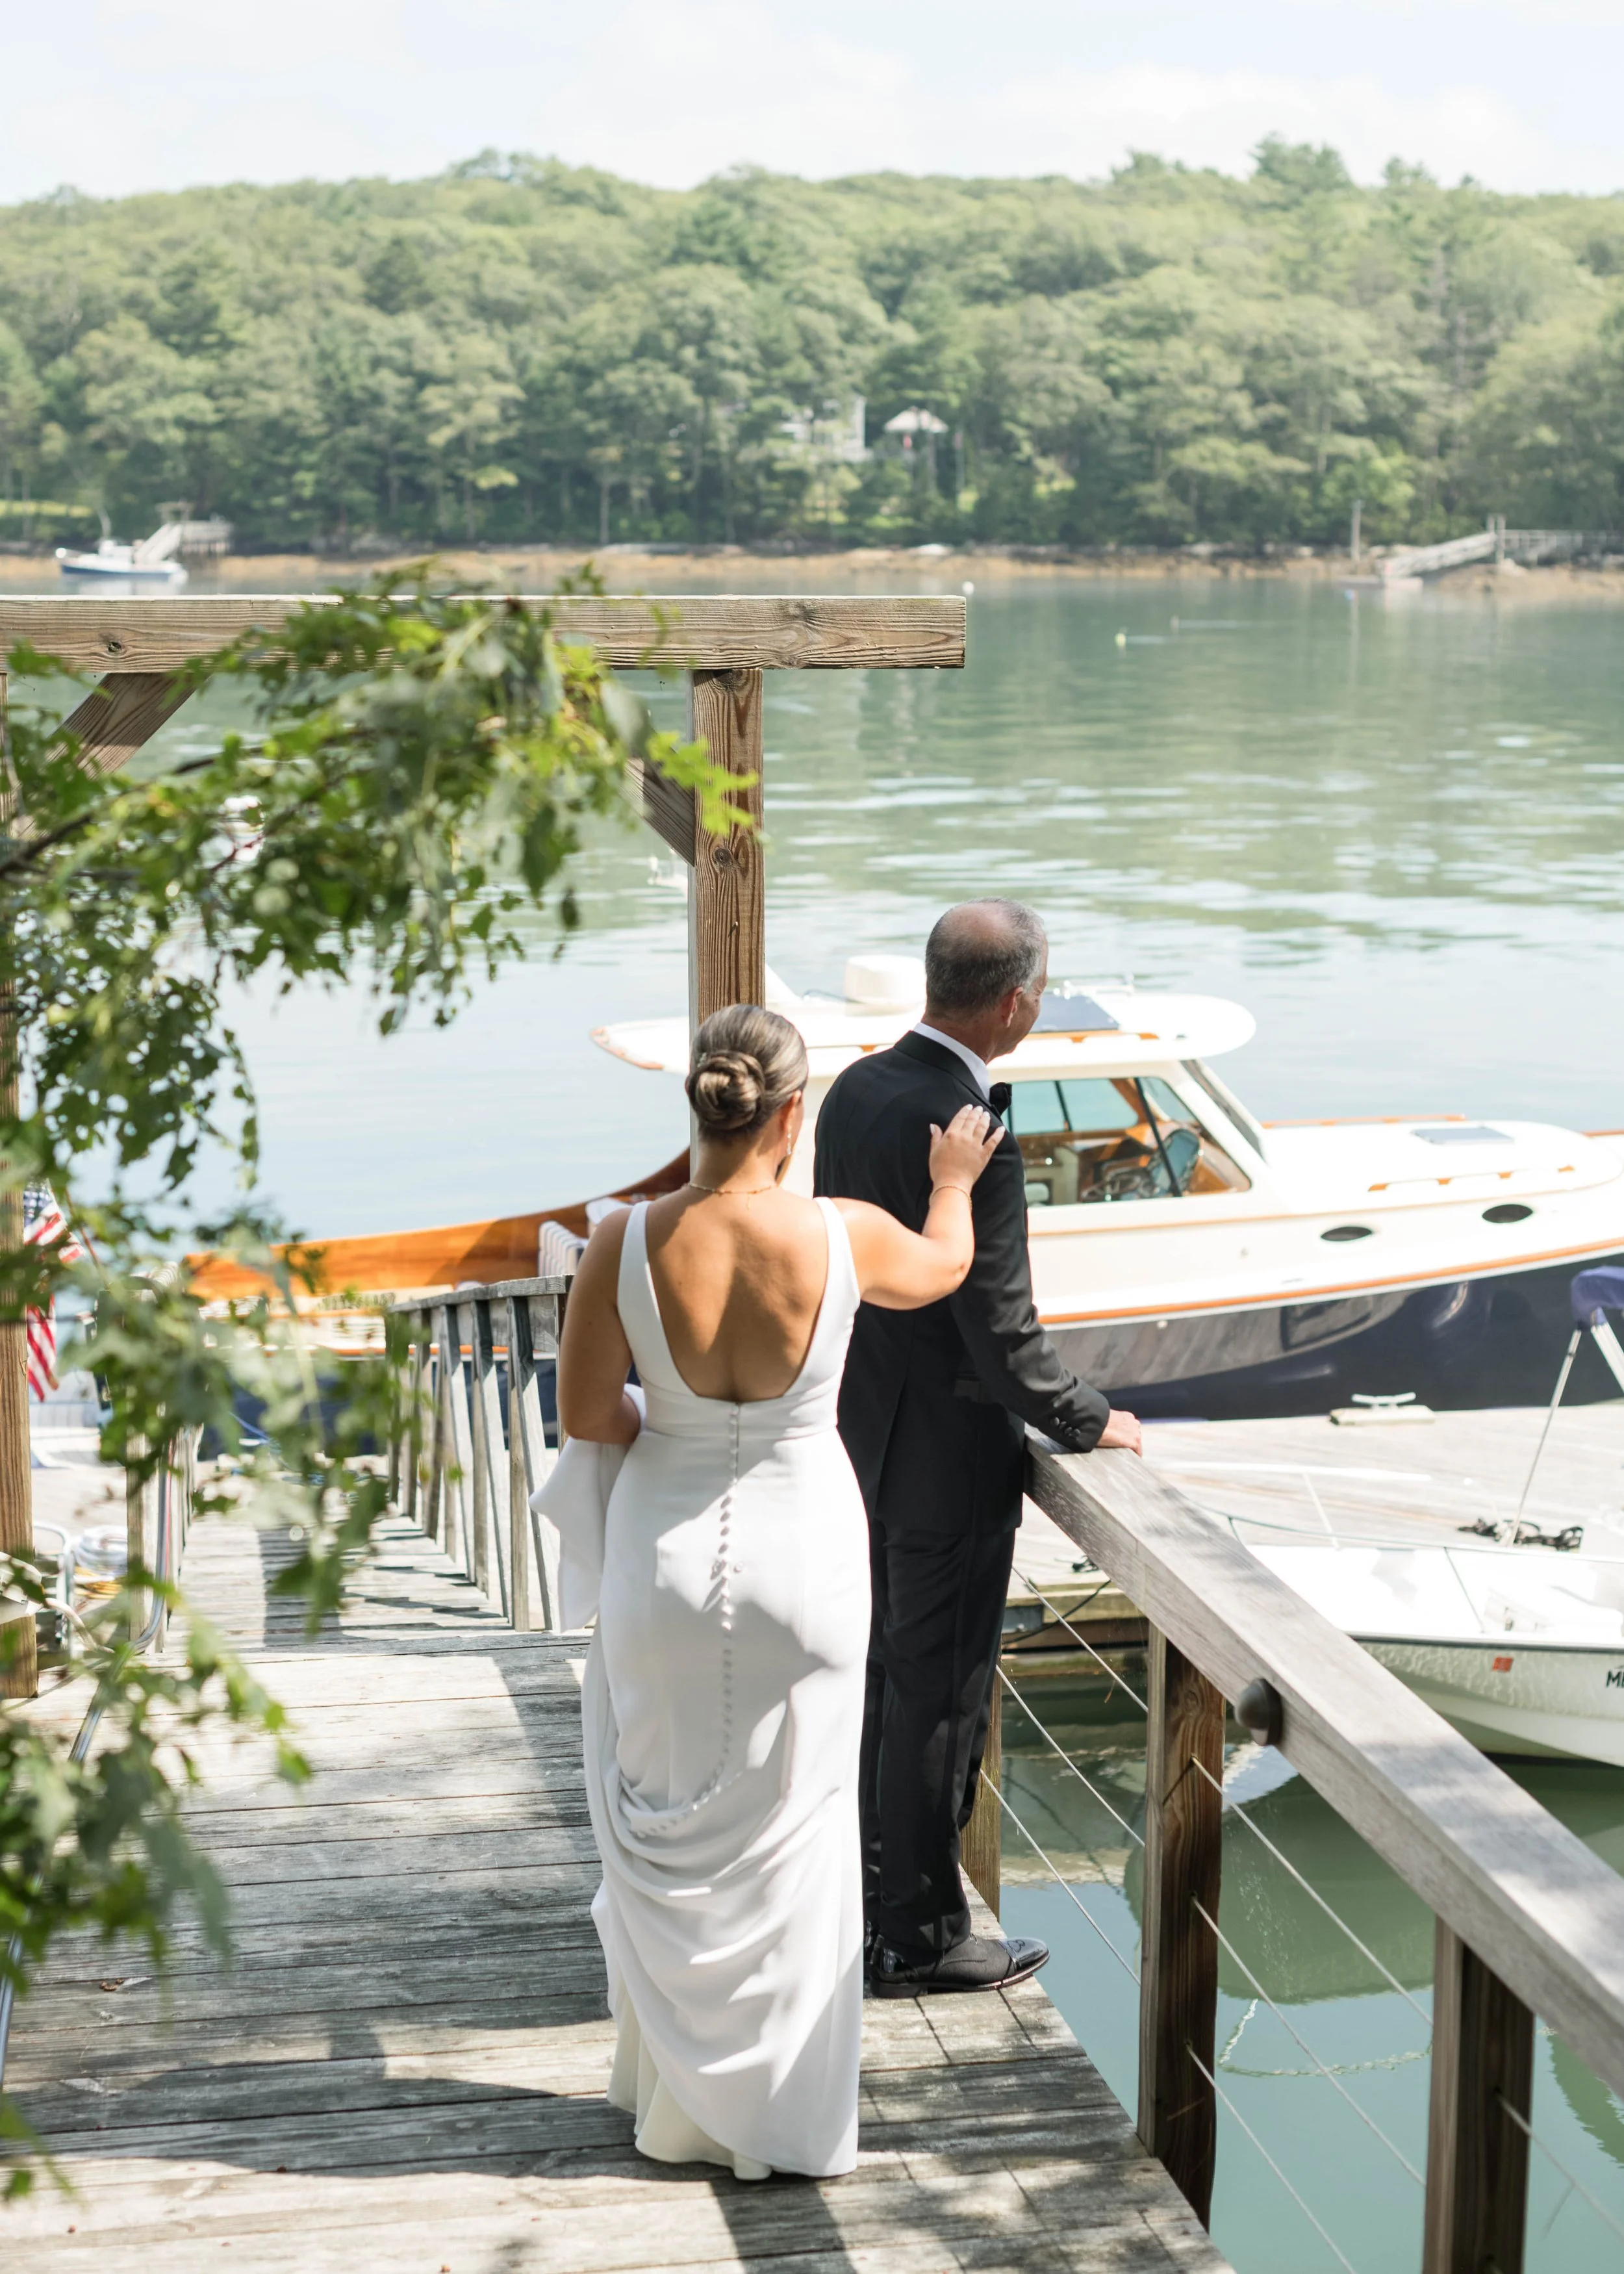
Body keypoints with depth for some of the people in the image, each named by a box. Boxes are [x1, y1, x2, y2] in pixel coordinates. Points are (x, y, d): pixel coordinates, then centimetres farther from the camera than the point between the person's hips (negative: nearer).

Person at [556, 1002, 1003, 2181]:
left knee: (670, 1822, 18)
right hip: (801, 1545, 0)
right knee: (787, 1830, 15)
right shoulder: (845, 1238, -16)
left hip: (669, 1547, 1)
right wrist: (954, 1180, 29)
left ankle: (682, 2092, 30)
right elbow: (944, 1264, 8)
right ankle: (779, 2107, 26)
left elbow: (585, 1413, -5)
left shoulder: (626, 1244, -16)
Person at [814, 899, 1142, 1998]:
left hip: (865, 1435, 9)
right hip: (948, 1457, -9)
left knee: (877, 1673, 21)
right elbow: (1002, 1334, -22)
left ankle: (870, 1895, 35)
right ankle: (923, 1935, 18)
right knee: (939, 1695, 5)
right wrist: (1090, 1421, -7)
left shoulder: (855, 1091, 1)